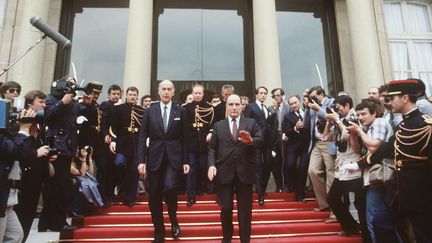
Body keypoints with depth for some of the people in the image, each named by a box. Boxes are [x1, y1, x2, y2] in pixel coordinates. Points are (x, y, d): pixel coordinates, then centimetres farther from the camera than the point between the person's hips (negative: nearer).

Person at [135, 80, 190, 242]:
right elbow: (142, 137, 3)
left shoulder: (181, 111, 5)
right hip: (155, 158, 2)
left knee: (170, 187, -22)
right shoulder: (150, 111, 6)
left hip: (174, 158, -1)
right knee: (154, 197, 5)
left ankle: (174, 221, 8)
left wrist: (186, 161, 0)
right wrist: (140, 160, -5)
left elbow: (185, 138, 4)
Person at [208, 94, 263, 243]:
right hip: (224, 172, 1)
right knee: (226, 208, 10)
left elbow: (261, 141, -5)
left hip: (245, 172, -1)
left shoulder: (251, 123, 6)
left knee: (245, 209, 9)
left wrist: (251, 141, -27)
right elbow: (212, 148, 5)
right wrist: (211, 164, -10)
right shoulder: (218, 126, 9)